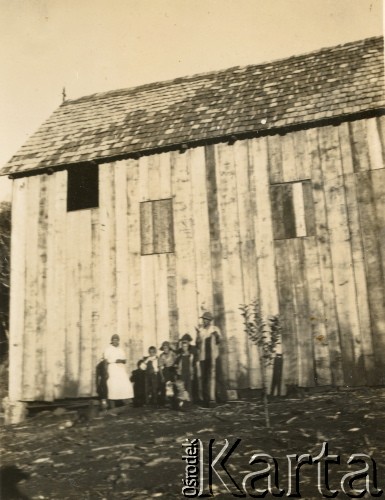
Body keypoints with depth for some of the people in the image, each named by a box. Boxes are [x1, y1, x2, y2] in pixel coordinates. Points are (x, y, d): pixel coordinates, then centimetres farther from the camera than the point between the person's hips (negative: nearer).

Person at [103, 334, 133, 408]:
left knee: (127, 387, -5)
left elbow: (125, 360, 15)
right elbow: (106, 362, -2)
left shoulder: (121, 350, 18)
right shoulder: (108, 349, 2)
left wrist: (121, 360, -8)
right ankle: (112, 408, -4)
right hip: (112, 372, -5)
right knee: (112, 389, -10)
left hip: (121, 371, 5)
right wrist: (106, 372, -11)